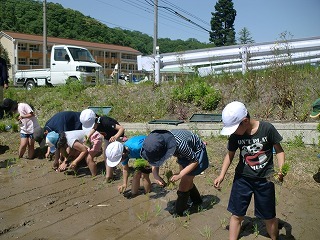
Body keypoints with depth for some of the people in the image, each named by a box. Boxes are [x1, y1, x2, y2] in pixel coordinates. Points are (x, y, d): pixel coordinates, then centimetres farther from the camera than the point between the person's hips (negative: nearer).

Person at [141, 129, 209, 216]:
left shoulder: (180, 144, -43)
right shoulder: (158, 144, -24)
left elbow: (195, 161, -29)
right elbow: (154, 161, -11)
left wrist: (179, 175, -33)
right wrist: (156, 175, -28)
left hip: (196, 153, -7)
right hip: (184, 153, 7)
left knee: (184, 184, -6)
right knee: (187, 181, 19)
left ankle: (178, 214, 11)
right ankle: (197, 202, 44)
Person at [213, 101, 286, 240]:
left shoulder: (267, 129, -18)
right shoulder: (235, 135, -10)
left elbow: (279, 150, -7)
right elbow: (230, 154, 5)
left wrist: (281, 170, -21)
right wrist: (221, 175, -1)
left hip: (265, 179, -1)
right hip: (242, 178, 2)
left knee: (269, 217, 13)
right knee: (237, 214, 6)